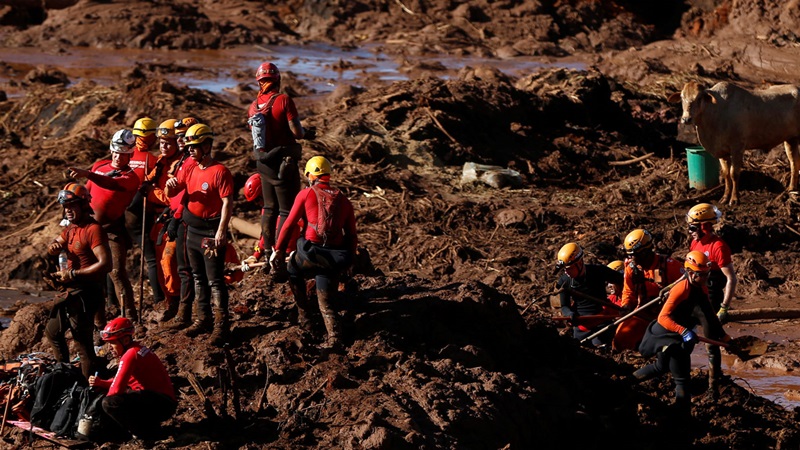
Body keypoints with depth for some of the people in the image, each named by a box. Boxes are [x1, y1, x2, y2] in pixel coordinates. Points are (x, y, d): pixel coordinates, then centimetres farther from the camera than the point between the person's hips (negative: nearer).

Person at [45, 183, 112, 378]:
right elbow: (53, 248, 21)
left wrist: (73, 274, -23)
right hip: (70, 292, 11)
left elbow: (105, 264, -25)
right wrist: (54, 246, -5)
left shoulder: (93, 230, -17)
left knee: (83, 343, -9)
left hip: (85, 293, -11)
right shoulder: (71, 230, 13)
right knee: (53, 332, 24)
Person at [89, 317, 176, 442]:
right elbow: (121, 382, 21)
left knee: (109, 402, -25)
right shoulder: (137, 350, 15)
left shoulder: (131, 355, -16)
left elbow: (117, 388, -20)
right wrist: (101, 383, 6)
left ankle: (146, 431, -10)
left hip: (161, 405, -11)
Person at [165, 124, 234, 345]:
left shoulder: (219, 171, -14)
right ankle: (203, 318, 26)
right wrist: (170, 185, -11)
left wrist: (221, 230, -25)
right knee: (198, 277, 16)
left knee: (215, 280, -6)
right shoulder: (189, 169, 8)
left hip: (211, 232, -8)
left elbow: (227, 203, -19)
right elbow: (171, 194, 13)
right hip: (192, 231, 8)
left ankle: (221, 324, -2)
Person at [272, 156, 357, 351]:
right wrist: (348, 260, 21)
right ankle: (334, 337, -13)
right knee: (325, 303, 13)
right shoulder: (343, 200, 13)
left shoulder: (306, 194, 3)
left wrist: (278, 250, 5)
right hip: (335, 259, 3)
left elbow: (289, 224, 0)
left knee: (293, 270, 32)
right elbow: (352, 234, 12)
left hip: (310, 254, -3)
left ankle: (304, 316, 30)